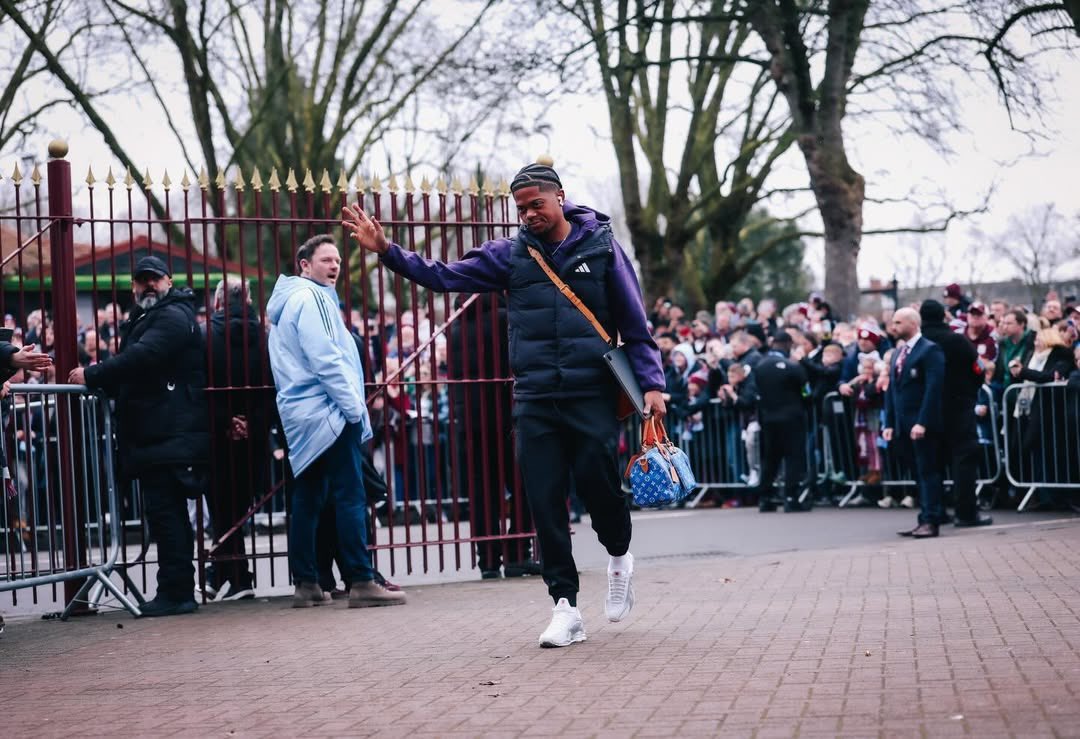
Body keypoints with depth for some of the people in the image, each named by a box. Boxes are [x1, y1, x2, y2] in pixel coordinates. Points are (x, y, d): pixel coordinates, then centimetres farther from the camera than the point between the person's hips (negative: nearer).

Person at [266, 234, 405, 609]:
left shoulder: (290, 301, 22)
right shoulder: (310, 299, -10)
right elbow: (325, 359, -18)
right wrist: (354, 407, -14)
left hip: (303, 416, 10)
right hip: (327, 413, -10)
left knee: (308, 499, 9)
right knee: (350, 496, -11)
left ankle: (306, 584, 11)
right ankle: (361, 581, -14)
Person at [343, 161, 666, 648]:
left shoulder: (601, 247, 3)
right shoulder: (510, 254, 8)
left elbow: (634, 323, 4)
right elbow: (445, 277, 6)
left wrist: (651, 383, -3)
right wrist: (386, 250, -4)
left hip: (593, 396, -2)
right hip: (534, 401, 2)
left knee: (596, 480, -9)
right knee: (544, 500, -1)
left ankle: (619, 555, 24)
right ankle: (565, 607, 5)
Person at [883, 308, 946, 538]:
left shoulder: (930, 350, -8)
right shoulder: (898, 353, 17)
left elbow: (933, 388, -16)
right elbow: (891, 389, 17)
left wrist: (922, 422, -22)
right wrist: (889, 423, 9)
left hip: (923, 424, -7)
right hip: (904, 425, 7)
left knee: (928, 472, -5)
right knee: (919, 474, 10)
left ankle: (930, 521, -4)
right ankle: (925, 519, 13)